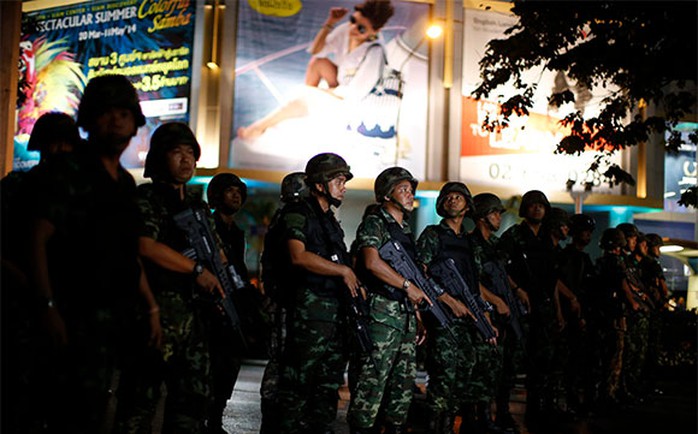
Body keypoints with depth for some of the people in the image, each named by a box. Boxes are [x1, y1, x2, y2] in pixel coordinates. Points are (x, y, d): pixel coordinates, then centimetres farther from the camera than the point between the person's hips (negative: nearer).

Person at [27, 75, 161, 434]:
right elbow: (38, 239, -13)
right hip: (78, 318, -7)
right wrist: (47, 306, -21)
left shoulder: (126, 182, 17)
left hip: (120, 318, 7)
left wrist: (150, 307, 17)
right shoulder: (69, 172, -5)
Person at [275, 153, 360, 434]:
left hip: (337, 311, 9)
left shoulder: (331, 221, 21)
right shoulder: (300, 214, -6)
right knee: (299, 381, -7)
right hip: (310, 312, -9)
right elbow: (298, 256, -20)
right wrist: (344, 270, -14)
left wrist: (355, 281, 8)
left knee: (329, 384, 11)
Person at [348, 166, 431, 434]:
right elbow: (372, 263, -19)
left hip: (405, 316, 9)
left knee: (404, 381, 10)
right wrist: (407, 285, -16)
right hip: (381, 314, -9)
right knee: (373, 380, -9)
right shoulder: (374, 223, -4)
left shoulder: (406, 230, 21)